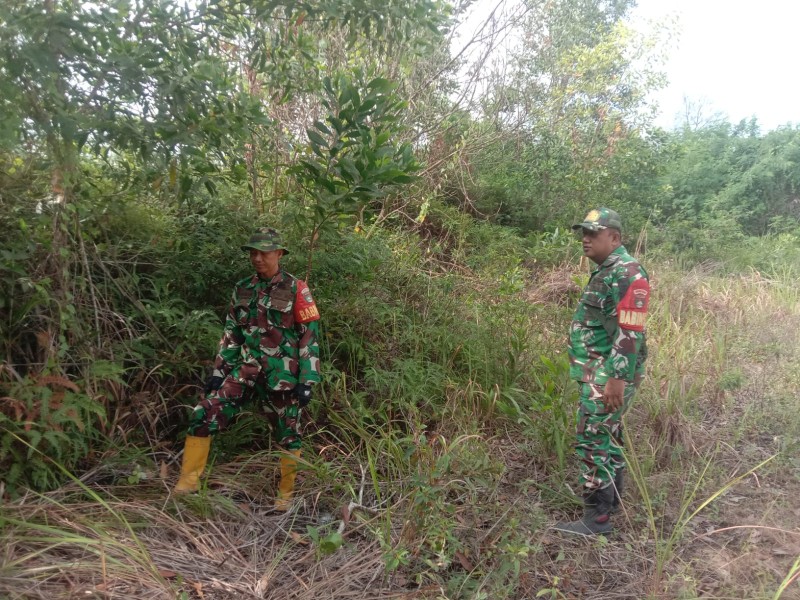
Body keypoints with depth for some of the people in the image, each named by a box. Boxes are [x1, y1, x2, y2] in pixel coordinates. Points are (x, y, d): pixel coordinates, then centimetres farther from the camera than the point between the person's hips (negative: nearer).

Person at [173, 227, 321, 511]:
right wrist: (219, 370, 10)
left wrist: (307, 381, -13)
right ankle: (188, 482, 10)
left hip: (282, 374, -4)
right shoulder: (243, 289, 7)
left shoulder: (296, 290, -8)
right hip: (246, 368, 4)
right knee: (204, 415, -4)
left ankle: (286, 495, 25)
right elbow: (231, 333, 14)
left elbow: (310, 336, -9)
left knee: (288, 433, 7)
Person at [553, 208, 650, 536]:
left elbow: (630, 334, -23)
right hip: (598, 373, 10)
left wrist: (617, 379, -25)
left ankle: (597, 518, 4)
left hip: (608, 375, -10)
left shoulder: (627, 273, -17)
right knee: (608, 436, 19)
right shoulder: (604, 271, 15)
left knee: (593, 441, -6)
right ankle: (611, 498, 33)